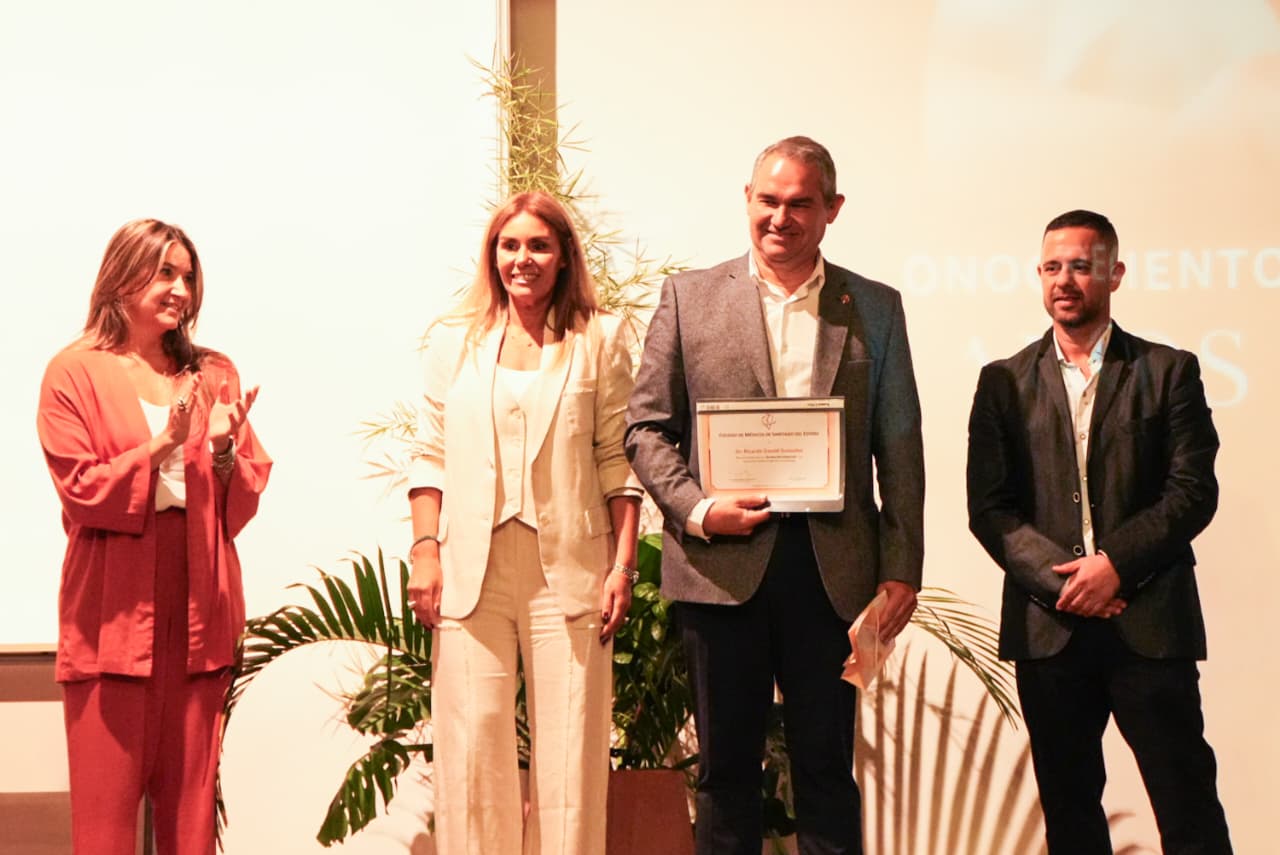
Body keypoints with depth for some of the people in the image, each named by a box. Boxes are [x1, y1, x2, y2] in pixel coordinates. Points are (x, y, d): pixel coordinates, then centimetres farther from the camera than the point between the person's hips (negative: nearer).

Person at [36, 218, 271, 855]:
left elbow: (246, 497, 10)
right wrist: (163, 445, -17)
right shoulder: (75, 372, 3)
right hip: (115, 606, -3)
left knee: (191, 792, 5)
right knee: (107, 796, -3)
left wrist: (223, 452, -9)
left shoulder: (212, 373, 15)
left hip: (200, 605, 4)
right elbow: (80, 492, -7)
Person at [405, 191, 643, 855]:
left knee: (570, 749, 0)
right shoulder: (453, 340, 12)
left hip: (568, 569, -1)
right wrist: (424, 550, 0)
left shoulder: (601, 338, 8)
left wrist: (623, 563, -2)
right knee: (472, 745, -1)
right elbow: (431, 455, 10)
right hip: (470, 570, 1)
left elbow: (619, 459, 5)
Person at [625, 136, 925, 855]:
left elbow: (899, 449, 6)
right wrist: (697, 510, -11)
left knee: (827, 768, 7)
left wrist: (902, 568, 0)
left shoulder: (876, 308, 8)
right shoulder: (690, 297, 6)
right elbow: (649, 426, 4)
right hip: (723, 561, 0)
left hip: (832, 568, 0)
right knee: (726, 767, 9)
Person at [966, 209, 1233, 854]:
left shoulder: (1168, 371, 6)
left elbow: (1193, 491, -2)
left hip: (1150, 623, -1)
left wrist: (1115, 564, -13)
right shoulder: (1005, 383, 9)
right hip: (1049, 625, 2)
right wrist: (1062, 581, -10)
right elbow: (989, 508, 2)